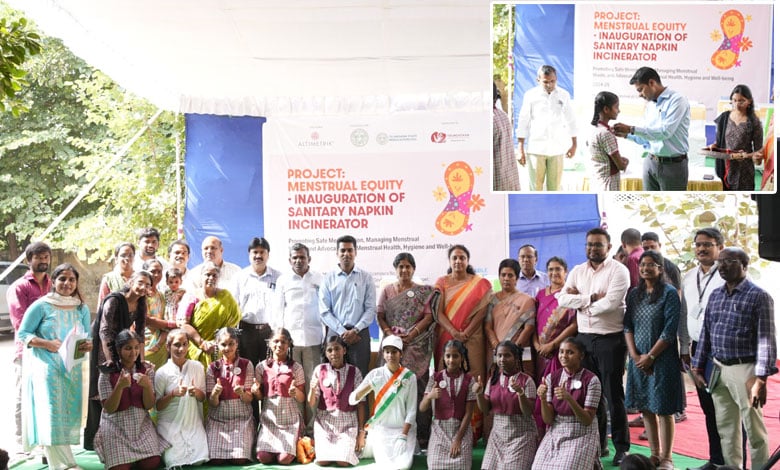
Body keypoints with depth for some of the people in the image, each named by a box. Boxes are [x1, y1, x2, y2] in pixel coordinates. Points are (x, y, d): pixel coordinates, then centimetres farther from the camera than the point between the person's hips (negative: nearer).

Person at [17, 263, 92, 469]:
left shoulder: (82, 309, 7)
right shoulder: (41, 306, -6)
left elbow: (87, 337, 12)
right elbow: (22, 333, -5)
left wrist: (88, 346, -12)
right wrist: (48, 344, -18)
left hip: (72, 367, 5)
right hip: (45, 366, -5)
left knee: (69, 414, 6)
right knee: (51, 414, -11)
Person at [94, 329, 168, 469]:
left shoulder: (147, 368, -1)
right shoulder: (108, 372, -9)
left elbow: (149, 406, -4)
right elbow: (109, 409, -12)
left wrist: (147, 385, -24)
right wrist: (119, 386, -28)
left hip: (141, 425, 2)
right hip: (116, 427, -2)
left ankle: (135, 457, 16)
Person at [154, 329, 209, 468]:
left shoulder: (197, 367, 1)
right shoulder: (162, 372, -6)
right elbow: (157, 406, -4)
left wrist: (196, 392, -14)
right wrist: (173, 394, -21)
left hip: (192, 421, 2)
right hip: (170, 424, -2)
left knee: (199, 460, -14)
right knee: (174, 461, -16)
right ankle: (163, 448, 17)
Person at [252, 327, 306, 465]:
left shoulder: (296, 368, -2)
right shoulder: (262, 367, 3)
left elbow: (302, 399, 0)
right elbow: (259, 397, 9)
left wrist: (295, 392, -22)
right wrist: (256, 391, -15)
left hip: (290, 418, -1)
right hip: (269, 417, 2)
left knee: (284, 459, -15)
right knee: (263, 458, -14)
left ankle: (294, 445, 18)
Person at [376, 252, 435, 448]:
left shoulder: (423, 291, 7)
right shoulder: (387, 290, 14)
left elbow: (429, 316, 0)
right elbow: (380, 316, 8)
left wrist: (412, 334, -13)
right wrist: (389, 333, -8)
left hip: (417, 345, -2)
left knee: (418, 386, -6)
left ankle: (421, 436, -3)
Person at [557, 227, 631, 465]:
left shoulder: (618, 270, -7)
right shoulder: (577, 271, 11)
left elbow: (610, 303, -20)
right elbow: (562, 298, -2)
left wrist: (579, 299, -7)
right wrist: (592, 298, -13)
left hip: (610, 339, -6)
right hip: (584, 338, 6)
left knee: (613, 394, 0)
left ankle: (621, 446, 11)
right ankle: (597, 443, 23)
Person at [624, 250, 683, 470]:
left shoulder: (669, 293, -8)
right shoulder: (634, 294, 9)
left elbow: (670, 330, -12)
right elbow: (627, 326, 6)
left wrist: (650, 356, -13)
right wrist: (634, 355, -6)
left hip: (662, 359, -5)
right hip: (638, 359, 5)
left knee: (663, 409, -1)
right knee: (646, 408, 9)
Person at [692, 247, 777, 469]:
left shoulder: (759, 297, -7)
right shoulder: (715, 295, 11)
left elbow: (766, 340, -12)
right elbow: (706, 333, 16)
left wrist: (761, 379, -19)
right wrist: (698, 367, 13)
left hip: (744, 369, -6)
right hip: (718, 369, 6)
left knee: (754, 430, 1)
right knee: (725, 428, 13)